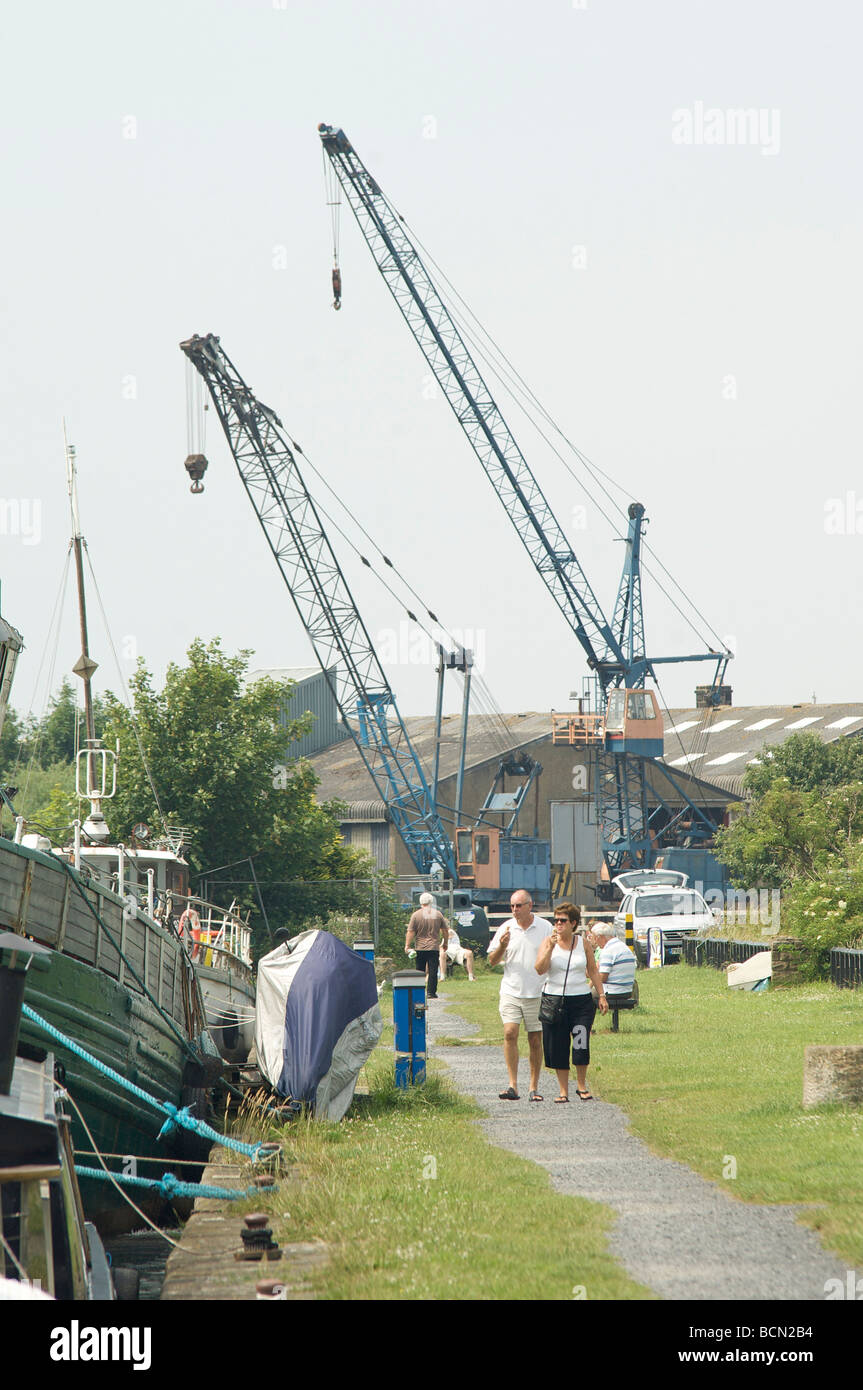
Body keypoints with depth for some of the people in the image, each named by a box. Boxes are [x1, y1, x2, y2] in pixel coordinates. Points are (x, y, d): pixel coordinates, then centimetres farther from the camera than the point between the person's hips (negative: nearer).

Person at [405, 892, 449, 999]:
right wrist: (445, 943, 22)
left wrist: (407, 945, 0)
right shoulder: (438, 914, 2)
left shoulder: (416, 915, -4)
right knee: (432, 971, 1)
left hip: (420, 948, 0)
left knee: (420, 971, 8)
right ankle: (431, 992, -4)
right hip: (434, 948, 0)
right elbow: (445, 930, 10)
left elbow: (410, 932, -6)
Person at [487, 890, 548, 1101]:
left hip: (537, 993, 0)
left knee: (535, 1040, 3)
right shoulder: (506, 928, 5)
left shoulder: (545, 928, 2)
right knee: (510, 1034, -13)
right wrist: (502, 947, -12)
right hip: (511, 991, 1)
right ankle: (512, 1085, -12)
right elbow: (492, 961, 8)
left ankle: (534, 1087, 10)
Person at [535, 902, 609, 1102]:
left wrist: (601, 996, 7)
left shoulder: (583, 944, 6)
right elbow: (540, 969, -10)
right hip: (554, 999, 0)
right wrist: (550, 947, -18)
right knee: (558, 1047, 1)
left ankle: (581, 1085, 11)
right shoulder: (548, 943, 2)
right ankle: (563, 1091, 10)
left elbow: (593, 971, 12)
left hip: (581, 1001, 0)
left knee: (581, 1044, -9)